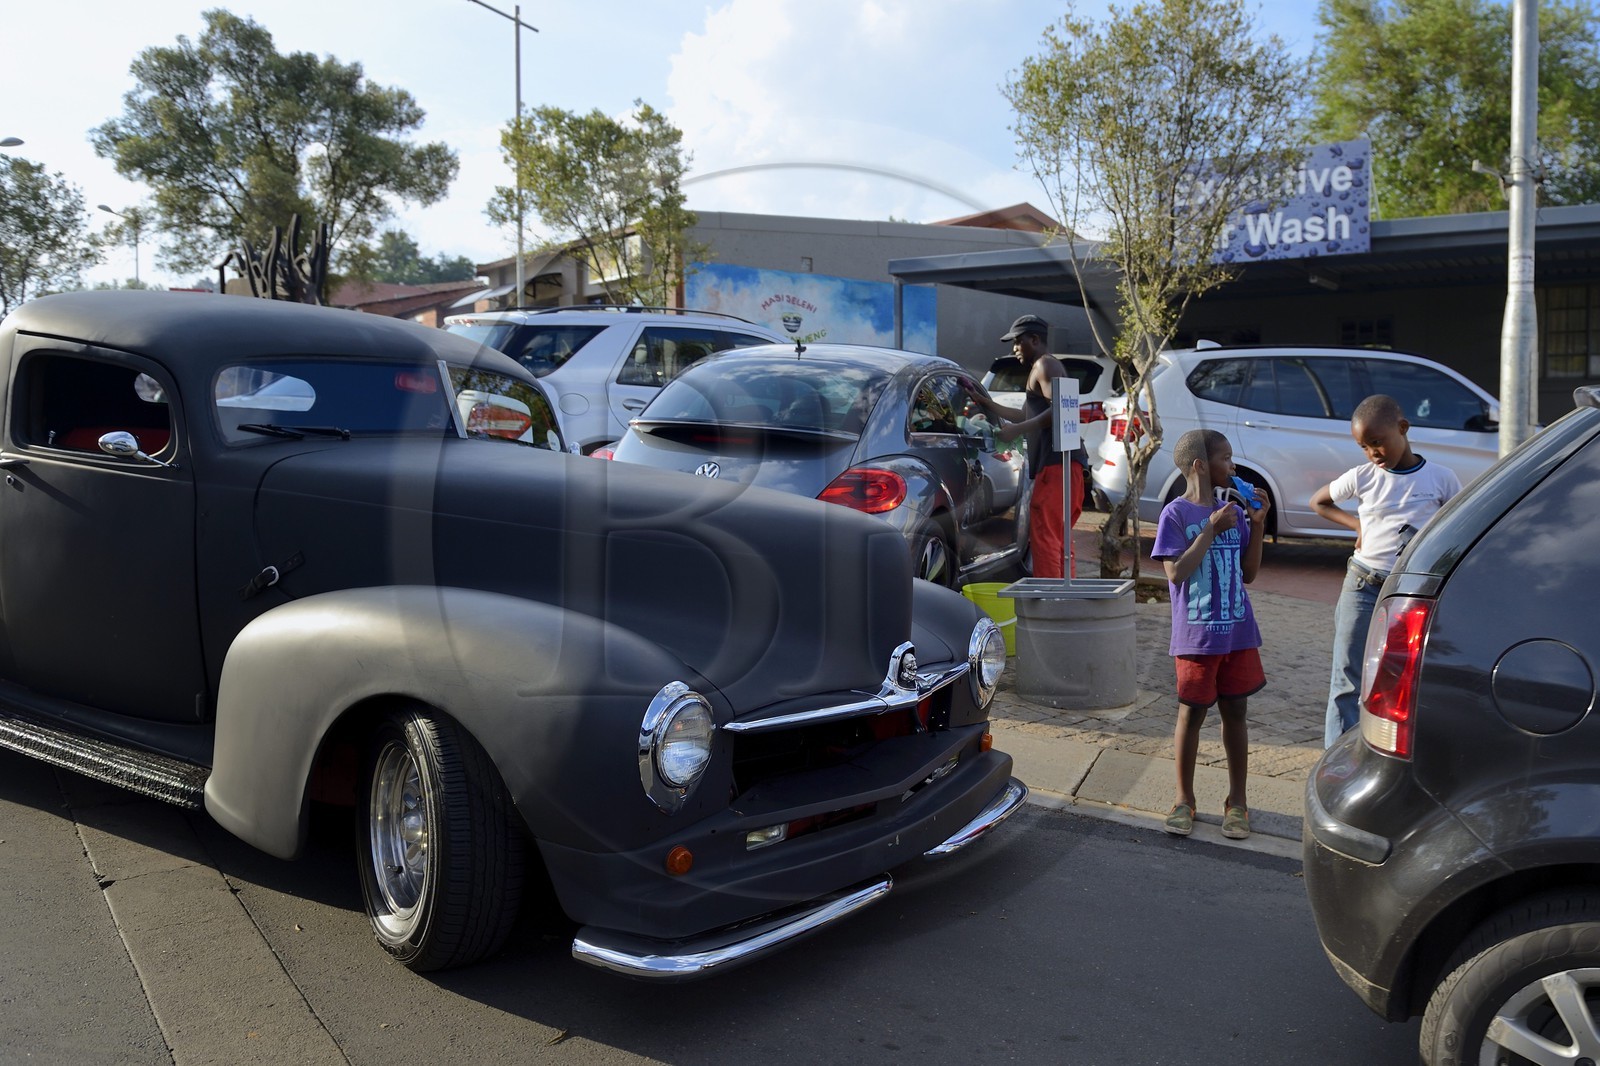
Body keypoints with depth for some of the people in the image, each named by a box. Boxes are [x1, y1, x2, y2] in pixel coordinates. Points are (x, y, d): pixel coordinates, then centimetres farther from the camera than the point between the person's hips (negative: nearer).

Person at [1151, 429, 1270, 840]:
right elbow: (1176, 572, -16)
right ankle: (1184, 799, 20)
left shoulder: (1233, 512, 7)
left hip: (1238, 633, 5)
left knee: (1235, 711, 10)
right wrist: (1211, 529, -18)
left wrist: (1257, 525, -1)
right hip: (1196, 636, -4)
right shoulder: (1176, 514, -8)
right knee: (1192, 713, 6)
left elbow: (1248, 573, 9)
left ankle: (1237, 801, 22)